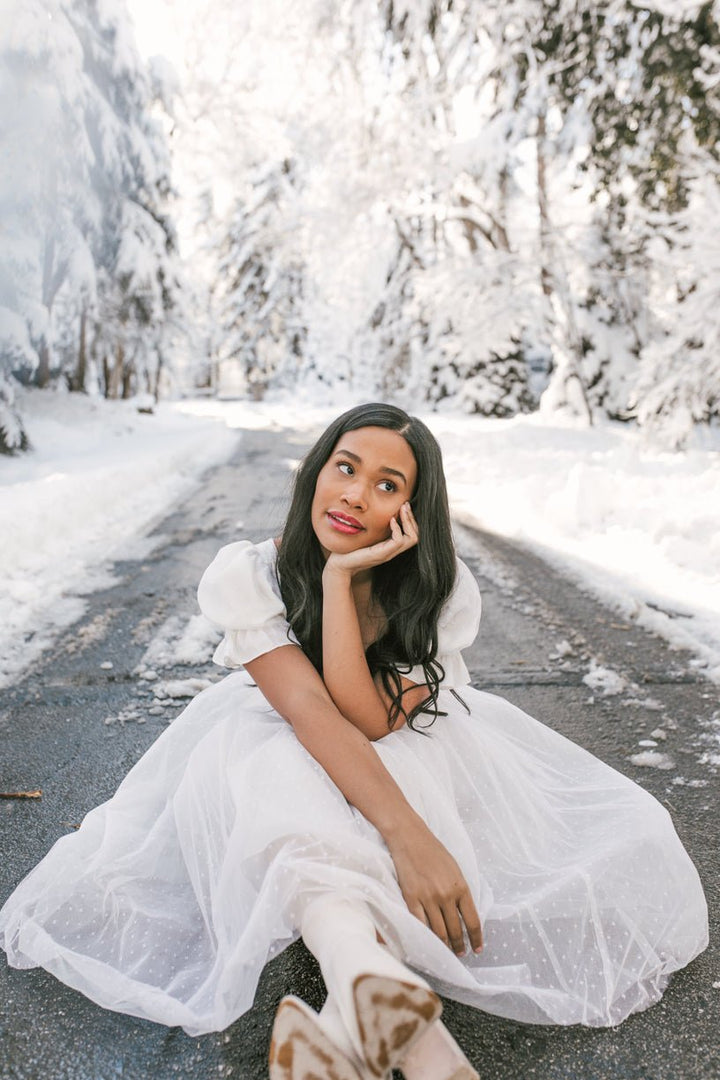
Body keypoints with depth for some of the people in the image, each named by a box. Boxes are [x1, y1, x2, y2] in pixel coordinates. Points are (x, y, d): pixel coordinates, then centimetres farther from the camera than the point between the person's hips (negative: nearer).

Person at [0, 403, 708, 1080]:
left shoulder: (443, 593, -20)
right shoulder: (247, 574, -22)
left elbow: (368, 722, -31)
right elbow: (308, 710, -34)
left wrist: (341, 578, -35)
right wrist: (406, 834, -46)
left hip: (410, 756, 2)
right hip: (274, 760, -2)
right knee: (274, 777, -38)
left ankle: (353, 1023, -42)